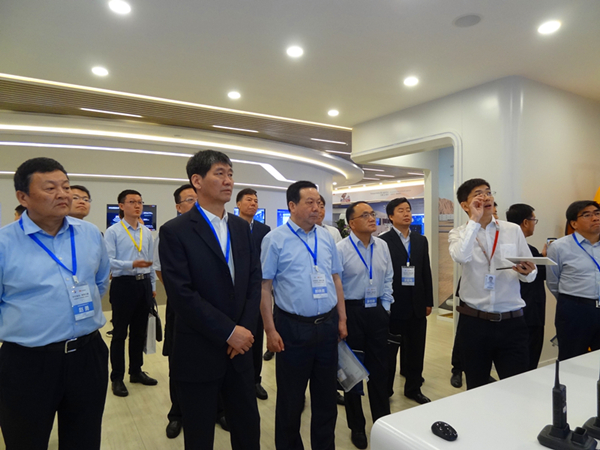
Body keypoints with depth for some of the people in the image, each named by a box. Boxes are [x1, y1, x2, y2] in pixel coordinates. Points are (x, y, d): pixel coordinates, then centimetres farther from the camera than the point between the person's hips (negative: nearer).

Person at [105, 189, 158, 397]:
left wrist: (153, 286, 13)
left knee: (140, 332, 15)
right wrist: (133, 264, -27)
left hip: (144, 284, 5)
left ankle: (136, 371, 31)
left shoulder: (147, 232, 9)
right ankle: (117, 378, 20)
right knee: (120, 333, 5)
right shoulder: (113, 232, -7)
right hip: (124, 284, -5)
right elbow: (108, 261, -14)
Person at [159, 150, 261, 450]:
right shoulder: (175, 231, -11)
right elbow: (181, 293, -18)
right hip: (198, 354, -4)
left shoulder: (241, 227, 6)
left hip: (239, 348, 5)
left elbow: (254, 281, 5)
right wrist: (228, 332, -17)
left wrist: (245, 329, -7)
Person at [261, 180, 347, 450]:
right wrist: (270, 331, -11)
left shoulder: (326, 238, 6)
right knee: (291, 399, 13)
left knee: (326, 396, 18)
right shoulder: (275, 240, -8)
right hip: (293, 328, -4)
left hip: (327, 326, 5)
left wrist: (342, 320, 8)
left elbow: (336, 280, 11)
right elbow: (264, 287, -9)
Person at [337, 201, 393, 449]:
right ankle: (357, 427, 31)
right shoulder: (341, 249, -14)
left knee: (380, 369, 14)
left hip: (377, 312, 4)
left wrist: (385, 307, 7)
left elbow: (388, 278, 10)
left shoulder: (382, 246, 3)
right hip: (352, 312, -4)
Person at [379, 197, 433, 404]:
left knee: (416, 351, 14)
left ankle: (413, 388, 33)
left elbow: (427, 272, 10)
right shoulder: (383, 241, -9)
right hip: (393, 307, -5)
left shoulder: (421, 240, 9)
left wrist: (428, 302, 9)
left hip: (417, 307, 5)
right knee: (389, 351, 10)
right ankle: (385, 391, 26)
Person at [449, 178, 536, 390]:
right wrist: (474, 220, -16)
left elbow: (531, 274, 6)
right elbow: (461, 256, -25)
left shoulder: (513, 230, 5)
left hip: (512, 322, 1)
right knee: (476, 388, 14)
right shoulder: (459, 233, -1)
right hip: (473, 322, -1)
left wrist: (527, 272, -17)